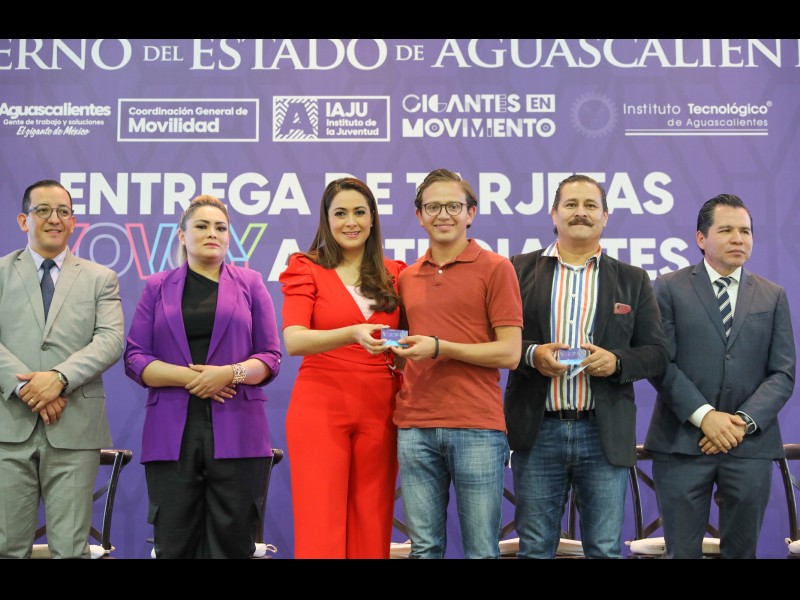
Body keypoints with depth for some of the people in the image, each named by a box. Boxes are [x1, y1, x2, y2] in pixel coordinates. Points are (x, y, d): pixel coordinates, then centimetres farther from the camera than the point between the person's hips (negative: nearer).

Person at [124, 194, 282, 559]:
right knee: (174, 544, 2)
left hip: (235, 432, 0)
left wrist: (230, 373, -13)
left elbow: (270, 358, 6)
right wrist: (188, 377, -11)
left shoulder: (250, 284, 11)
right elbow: (134, 358, 4)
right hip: (172, 433, 1)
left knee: (232, 542, 0)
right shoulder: (158, 288, 12)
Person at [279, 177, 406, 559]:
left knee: (371, 531, 6)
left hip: (379, 413, 3)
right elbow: (293, 341, -16)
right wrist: (352, 334, -32)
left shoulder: (394, 274, 10)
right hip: (321, 410, -3)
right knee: (320, 531, -4)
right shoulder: (306, 270, 0)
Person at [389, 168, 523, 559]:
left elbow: (509, 353, -7)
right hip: (415, 427, 4)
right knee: (424, 547, 8)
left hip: (477, 427, -4)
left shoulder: (495, 269, 0)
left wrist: (440, 347, -13)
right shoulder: (407, 277, 15)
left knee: (481, 549, 3)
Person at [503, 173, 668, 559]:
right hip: (537, 431, 0)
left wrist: (617, 362, -12)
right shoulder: (520, 270, 6)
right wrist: (530, 354, -15)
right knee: (534, 549, 9)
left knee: (606, 550, 6)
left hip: (605, 434, 1)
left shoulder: (632, 279, 9)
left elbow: (656, 353, 7)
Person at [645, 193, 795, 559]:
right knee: (682, 551, 3)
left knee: (742, 551, 9)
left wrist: (745, 421, -11)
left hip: (750, 446, 2)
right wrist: (704, 416, -15)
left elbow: (783, 372, 5)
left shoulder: (773, 296, 12)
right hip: (682, 443, -2)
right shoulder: (669, 288, 4)